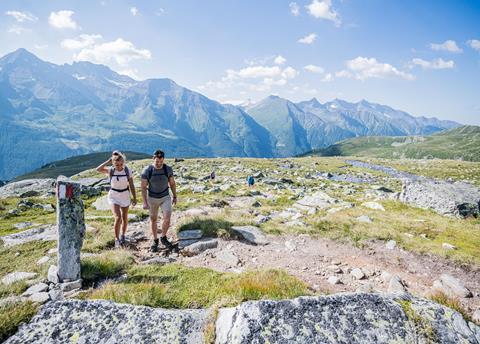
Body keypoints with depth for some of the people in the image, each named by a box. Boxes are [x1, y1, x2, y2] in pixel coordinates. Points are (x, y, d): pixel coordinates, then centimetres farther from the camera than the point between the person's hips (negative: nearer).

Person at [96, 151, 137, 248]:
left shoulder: (127, 171, -11)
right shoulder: (110, 170, -13)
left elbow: (131, 185, -4)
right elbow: (98, 169, -32)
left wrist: (134, 198, -2)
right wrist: (108, 161, -26)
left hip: (125, 196, 2)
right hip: (113, 197, -2)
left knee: (124, 218, 15)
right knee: (118, 218, -17)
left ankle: (123, 235, 40)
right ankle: (117, 240, -2)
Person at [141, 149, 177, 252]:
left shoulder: (168, 169, -14)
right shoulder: (147, 170, -19)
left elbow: (172, 183, 0)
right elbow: (143, 187, -14)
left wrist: (174, 196, 8)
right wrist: (145, 202, -17)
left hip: (165, 197, 1)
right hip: (152, 198, 0)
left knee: (167, 218, -12)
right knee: (153, 219, 12)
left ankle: (163, 238, 13)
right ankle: (155, 240, 30)